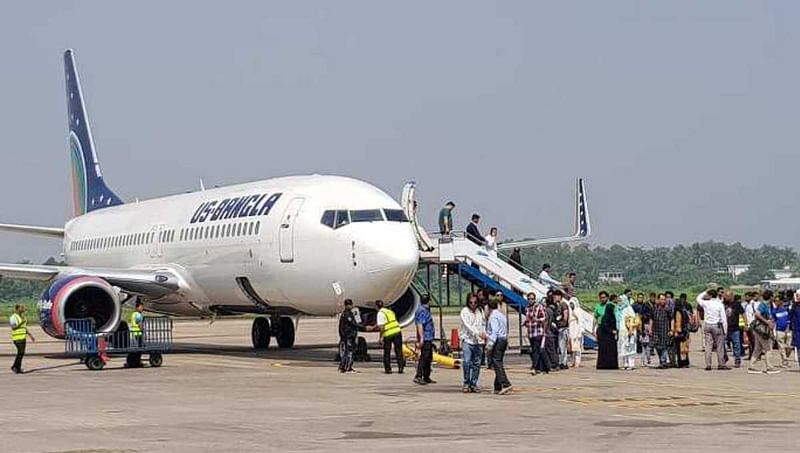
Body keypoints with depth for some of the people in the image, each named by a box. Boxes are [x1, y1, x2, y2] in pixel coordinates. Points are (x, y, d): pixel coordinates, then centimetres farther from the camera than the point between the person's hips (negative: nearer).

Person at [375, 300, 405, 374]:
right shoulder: (390, 311, 19)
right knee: (398, 351, 7)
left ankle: (388, 369, 11)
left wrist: (380, 337, -9)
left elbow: (381, 327, -14)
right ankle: (400, 367, -4)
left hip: (388, 334, -5)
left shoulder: (380, 313, -4)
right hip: (397, 332, 5)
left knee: (387, 353, 9)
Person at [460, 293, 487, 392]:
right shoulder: (465, 311, -1)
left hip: (479, 341, 4)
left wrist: (484, 334, 2)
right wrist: (478, 333, -22)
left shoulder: (480, 311, 13)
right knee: (466, 362, -12)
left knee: (476, 363, 3)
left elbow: (483, 324, 20)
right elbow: (467, 325, -12)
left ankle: (474, 384, 10)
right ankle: (466, 384, -2)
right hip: (467, 340, -4)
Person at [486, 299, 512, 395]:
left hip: (497, 340, -9)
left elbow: (494, 331, -18)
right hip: (504, 339, 9)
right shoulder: (502, 315, 18)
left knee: (497, 363, -12)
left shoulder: (493, 316, -9)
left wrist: (490, 343, -21)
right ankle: (498, 387, 12)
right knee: (498, 364, 11)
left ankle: (506, 384, -23)